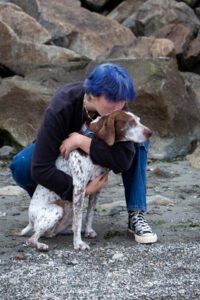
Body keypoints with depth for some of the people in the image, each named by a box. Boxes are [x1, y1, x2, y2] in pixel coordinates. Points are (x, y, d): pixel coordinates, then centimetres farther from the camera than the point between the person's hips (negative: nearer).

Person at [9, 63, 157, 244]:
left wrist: (83, 141, -43)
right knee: (21, 166, -32)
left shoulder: (119, 108, -32)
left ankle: (136, 215, -22)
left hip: (94, 146, 2)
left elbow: (124, 160, -41)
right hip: (63, 147, -2)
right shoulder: (61, 108, -40)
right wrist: (83, 189, -38)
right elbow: (40, 169, -42)